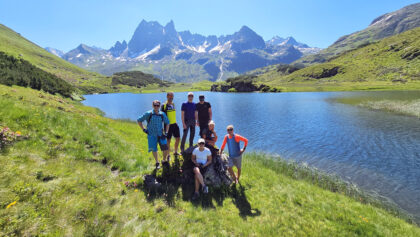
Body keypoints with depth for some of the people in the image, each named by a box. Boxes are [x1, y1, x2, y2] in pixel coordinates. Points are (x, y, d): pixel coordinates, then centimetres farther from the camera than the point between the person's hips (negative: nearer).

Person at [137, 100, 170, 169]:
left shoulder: (162, 114, -1)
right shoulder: (148, 114, -8)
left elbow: (167, 123, 14)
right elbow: (139, 120, 1)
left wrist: (166, 132, 6)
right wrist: (144, 129, -4)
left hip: (160, 134, 2)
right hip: (152, 135, -1)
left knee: (165, 149, -6)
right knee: (154, 149, 3)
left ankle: (164, 160, 20)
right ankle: (157, 163, 26)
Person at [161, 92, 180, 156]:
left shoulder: (173, 104, 10)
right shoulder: (164, 105, -10)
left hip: (174, 124, 6)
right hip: (168, 125, -6)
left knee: (178, 138, 11)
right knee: (168, 140, 3)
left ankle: (175, 152, 30)